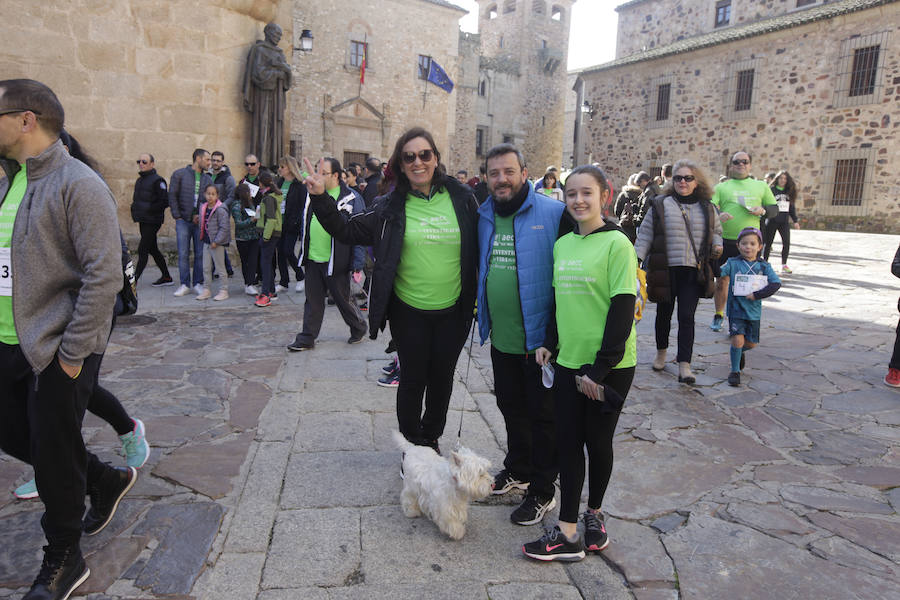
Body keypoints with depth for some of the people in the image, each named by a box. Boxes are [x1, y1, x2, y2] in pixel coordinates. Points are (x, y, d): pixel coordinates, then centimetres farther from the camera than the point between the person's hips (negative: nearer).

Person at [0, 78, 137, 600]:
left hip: (58, 351, -8)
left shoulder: (78, 184, -16)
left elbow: (104, 275, -21)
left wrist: (71, 353, -19)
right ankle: (107, 481, 41)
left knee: (55, 457, 4)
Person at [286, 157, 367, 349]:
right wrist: (304, 252, 16)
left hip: (335, 262, -5)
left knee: (343, 300, 9)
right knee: (313, 300, 12)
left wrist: (357, 265, -14)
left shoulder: (351, 198, -10)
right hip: (312, 259, 5)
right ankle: (307, 339, 22)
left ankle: (359, 328, 32)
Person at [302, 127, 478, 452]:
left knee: (442, 379, 16)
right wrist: (321, 199, -13)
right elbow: (347, 230, 0)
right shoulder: (391, 206, -4)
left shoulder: (462, 198, -2)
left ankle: (431, 439, 40)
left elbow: (478, 248, 5)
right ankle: (412, 445, 31)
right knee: (413, 379, 9)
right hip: (409, 312, -1)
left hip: (452, 312, 2)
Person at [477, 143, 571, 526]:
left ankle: (542, 492, 23)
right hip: (500, 337, 6)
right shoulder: (484, 217, 6)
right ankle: (518, 469, 42)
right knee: (511, 408, 21)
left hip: (539, 338, -6)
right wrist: (480, 316, 14)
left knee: (542, 415, 8)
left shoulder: (554, 214, -14)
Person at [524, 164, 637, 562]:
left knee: (598, 441, 10)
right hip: (568, 362, 5)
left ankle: (594, 513, 34)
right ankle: (567, 533, 15)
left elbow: (623, 309, -14)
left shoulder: (616, 243, -11)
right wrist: (549, 342, 7)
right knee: (568, 442, 6)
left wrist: (600, 368, -17)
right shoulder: (561, 245, 8)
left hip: (609, 366, -5)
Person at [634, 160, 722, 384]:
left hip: (693, 272, 1)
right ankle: (661, 353, 34)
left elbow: (716, 231, 24)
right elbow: (645, 234, 1)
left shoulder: (707, 208, 10)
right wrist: (637, 259, -7)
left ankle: (684, 366, -6)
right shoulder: (660, 205, 1)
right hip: (665, 270, -1)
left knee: (687, 317, -6)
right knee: (664, 313, 13)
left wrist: (717, 244, 3)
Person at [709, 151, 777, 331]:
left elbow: (774, 208, 19)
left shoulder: (761, 186, 15)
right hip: (725, 242, -1)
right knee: (721, 281, 5)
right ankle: (718, 315, 23)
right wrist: (719, 215, -23)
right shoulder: (721, 187, 10)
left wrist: (763, 210, -4)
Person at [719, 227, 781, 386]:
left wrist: (757, 295, -19)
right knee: (737, 340, -13)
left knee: (751, 342, 12)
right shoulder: (732, 263, -2)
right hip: (736, 308, -3)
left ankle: (741, 351, 47)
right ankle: (735, 371, 3)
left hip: (753, 310, 3)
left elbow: (776, 284, -8)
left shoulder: (764, 266, 2)